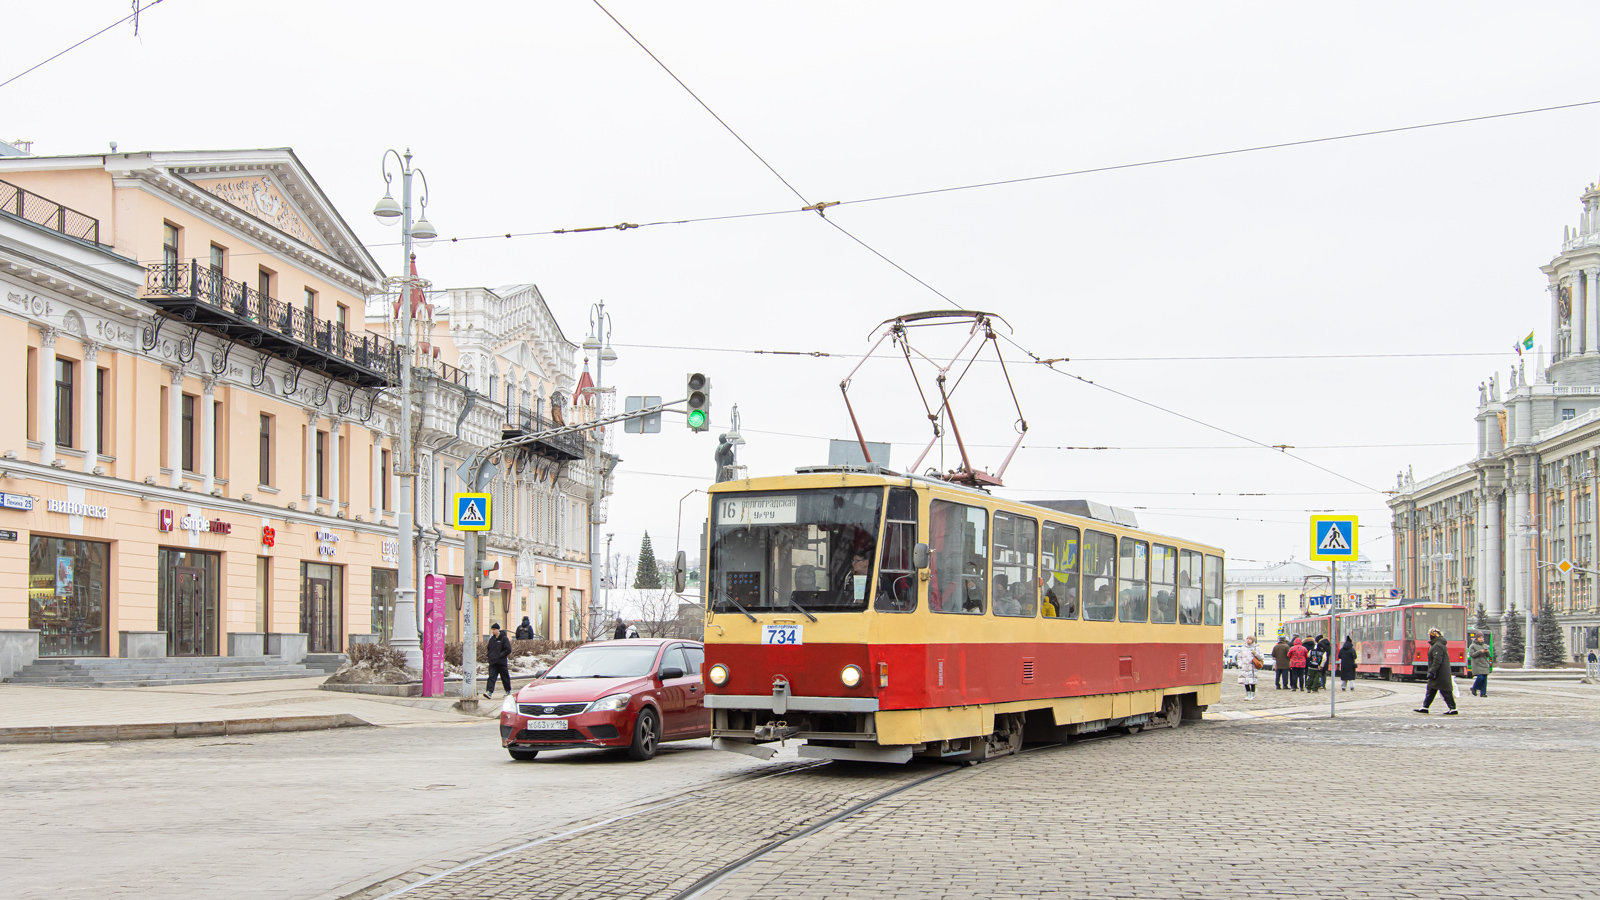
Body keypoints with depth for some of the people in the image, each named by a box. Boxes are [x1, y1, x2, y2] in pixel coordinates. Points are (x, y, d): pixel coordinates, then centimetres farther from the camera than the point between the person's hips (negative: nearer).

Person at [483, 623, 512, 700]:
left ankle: (508, 691, 24)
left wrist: (500, 655, -15)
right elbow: (489, 649, 24)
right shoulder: (492, 639, 12)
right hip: (492, 662, 4)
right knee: (491, 677, -11)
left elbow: (508, 650, -11)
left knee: (505, 677, 9)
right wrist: (488, 655, 6)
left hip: (501, 662, -4)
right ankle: (489, 692, -22)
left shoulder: (503, 639, -6)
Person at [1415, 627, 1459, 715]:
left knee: (1445, 691, -5)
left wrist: (1432, 672, -25)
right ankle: (1425, 707, 16)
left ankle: (1453, 709, -1)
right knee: (1430, 690, 13)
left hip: (1440, 674, -11)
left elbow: (1437, 661, -25)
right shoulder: (1441, 645, 15)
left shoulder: (1437, 646, -18)